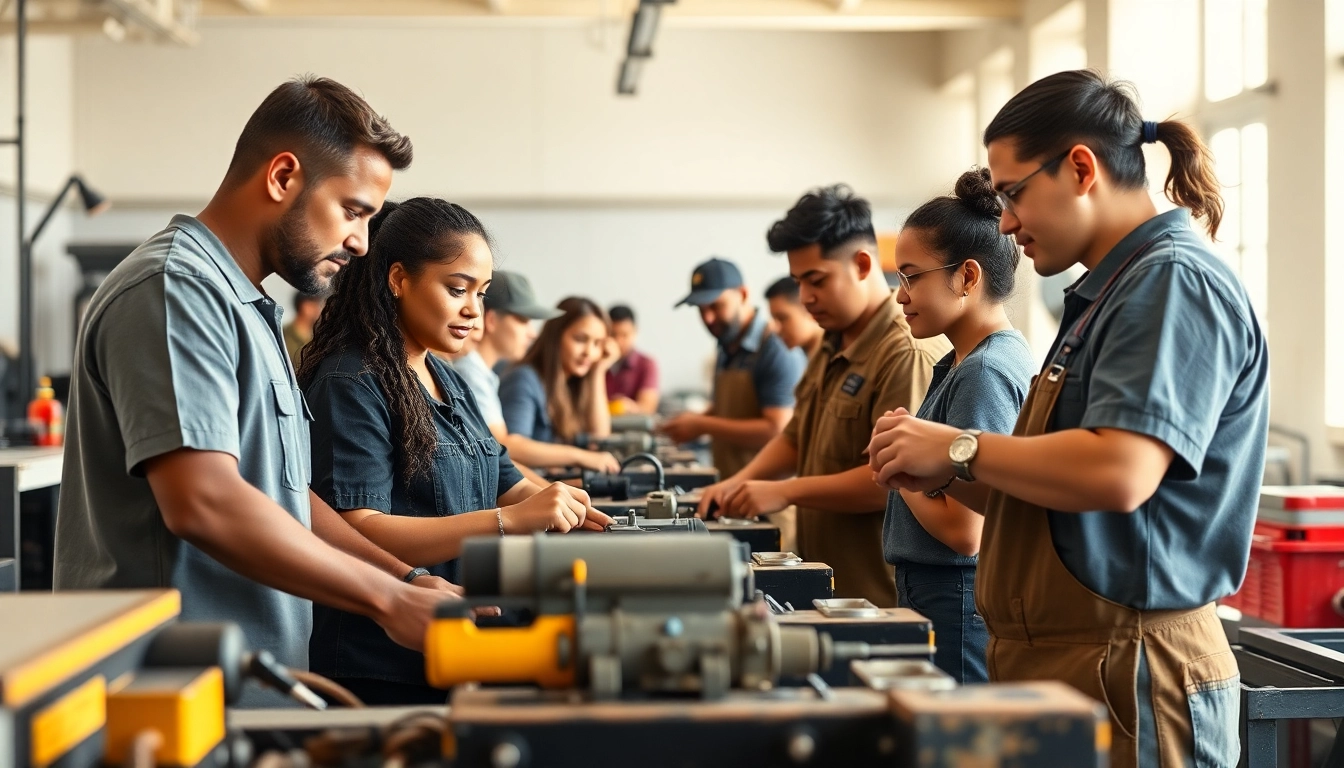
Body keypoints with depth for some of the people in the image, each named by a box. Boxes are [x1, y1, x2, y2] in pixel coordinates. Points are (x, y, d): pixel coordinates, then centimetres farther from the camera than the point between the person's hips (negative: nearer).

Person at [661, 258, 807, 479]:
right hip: (730, 484, 7)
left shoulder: (777, 351, -13)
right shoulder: (727, 349, 13)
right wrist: (694, 421, 3)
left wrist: (703, 426, -14)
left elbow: (777, 431, -19)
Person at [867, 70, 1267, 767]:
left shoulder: (1175, 281, -14)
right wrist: (944, 473, 5)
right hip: (1054, 664, 10)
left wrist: (959, 449, -14)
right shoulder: (1108, 292, 18)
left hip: (1123, 674, -9)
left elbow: (1120, 473, -28)